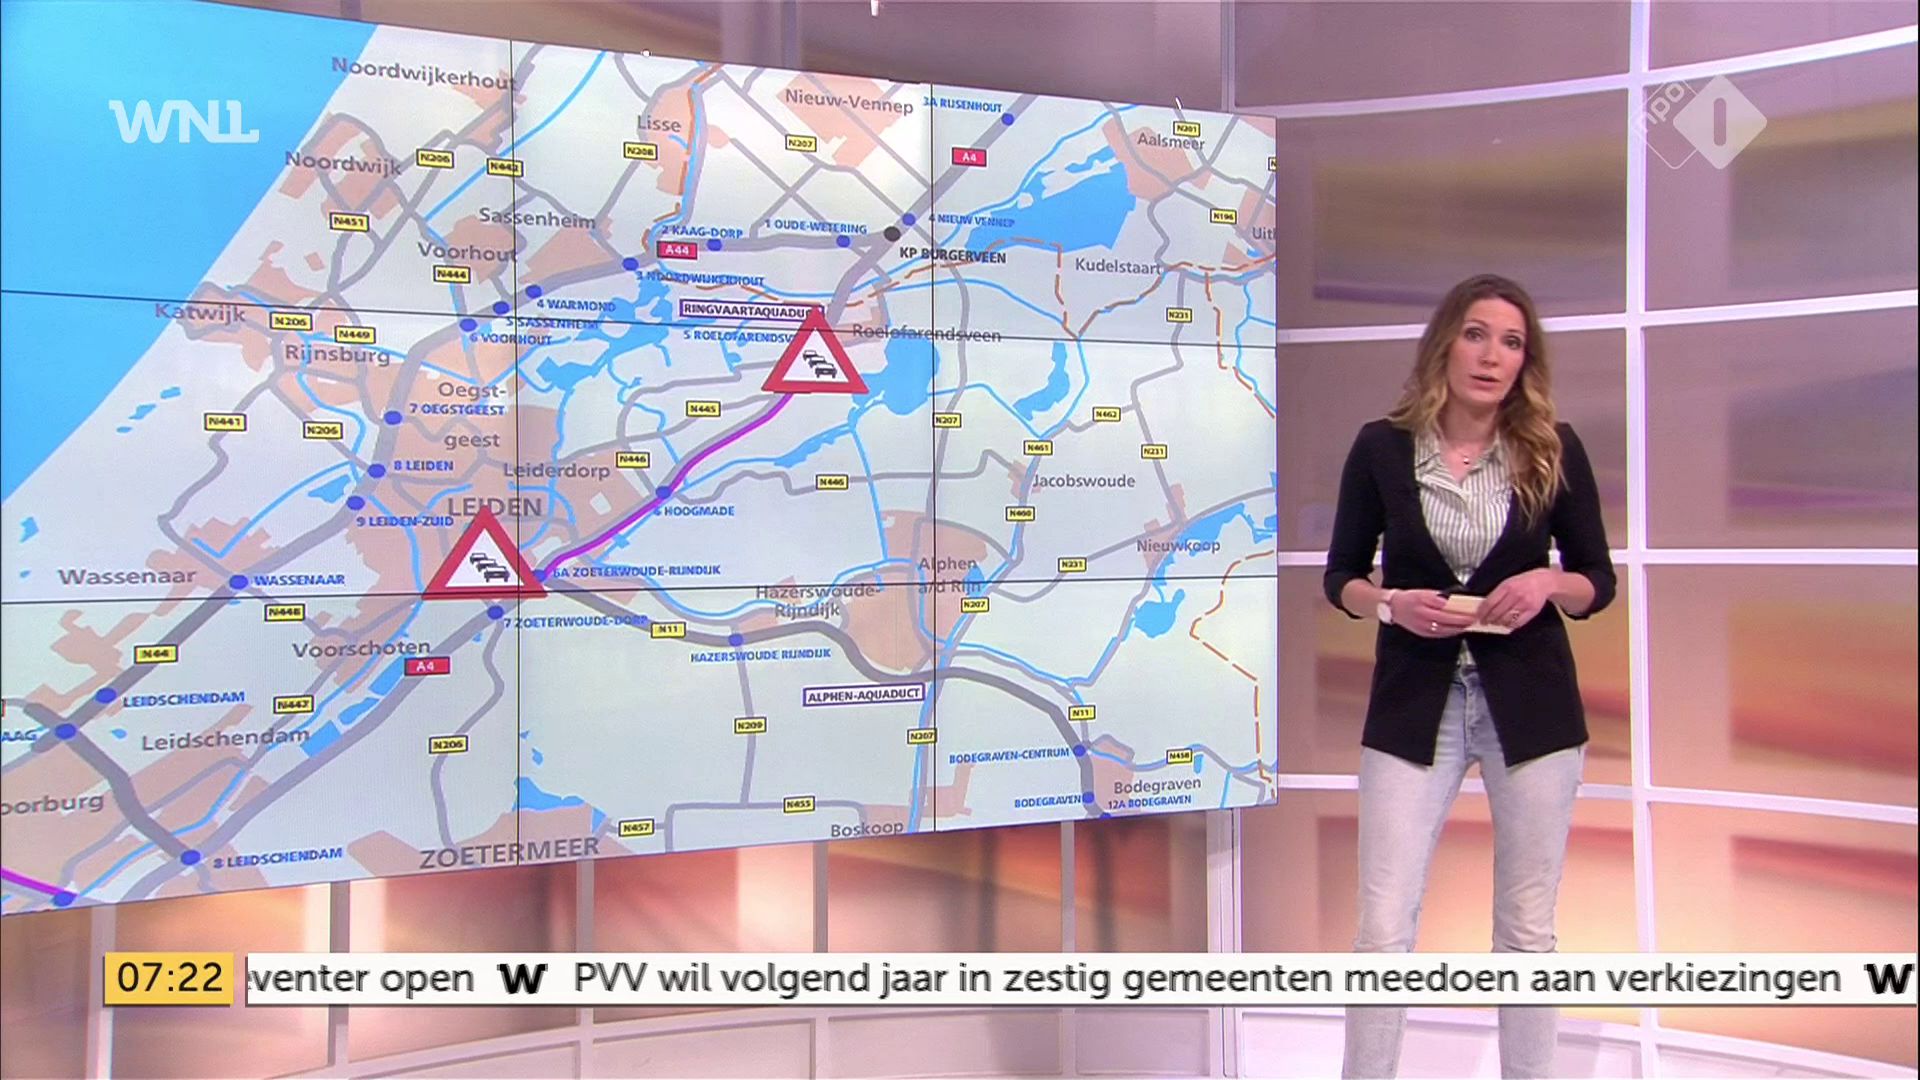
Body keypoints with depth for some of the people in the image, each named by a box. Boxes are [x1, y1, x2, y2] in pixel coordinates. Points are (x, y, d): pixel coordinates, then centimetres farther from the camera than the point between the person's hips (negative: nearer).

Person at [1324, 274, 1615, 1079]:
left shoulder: (1554, 451, 0)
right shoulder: (1382, 447, -2)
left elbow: (1599, 580, 7)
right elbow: (1340, 575, 6)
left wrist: (1549, 583, -14)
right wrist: (1391, 603, -14)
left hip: (1531, 703, 1)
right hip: (1414, 703, -1)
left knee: (1526, 927, 10)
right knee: (1384, 927, -1)